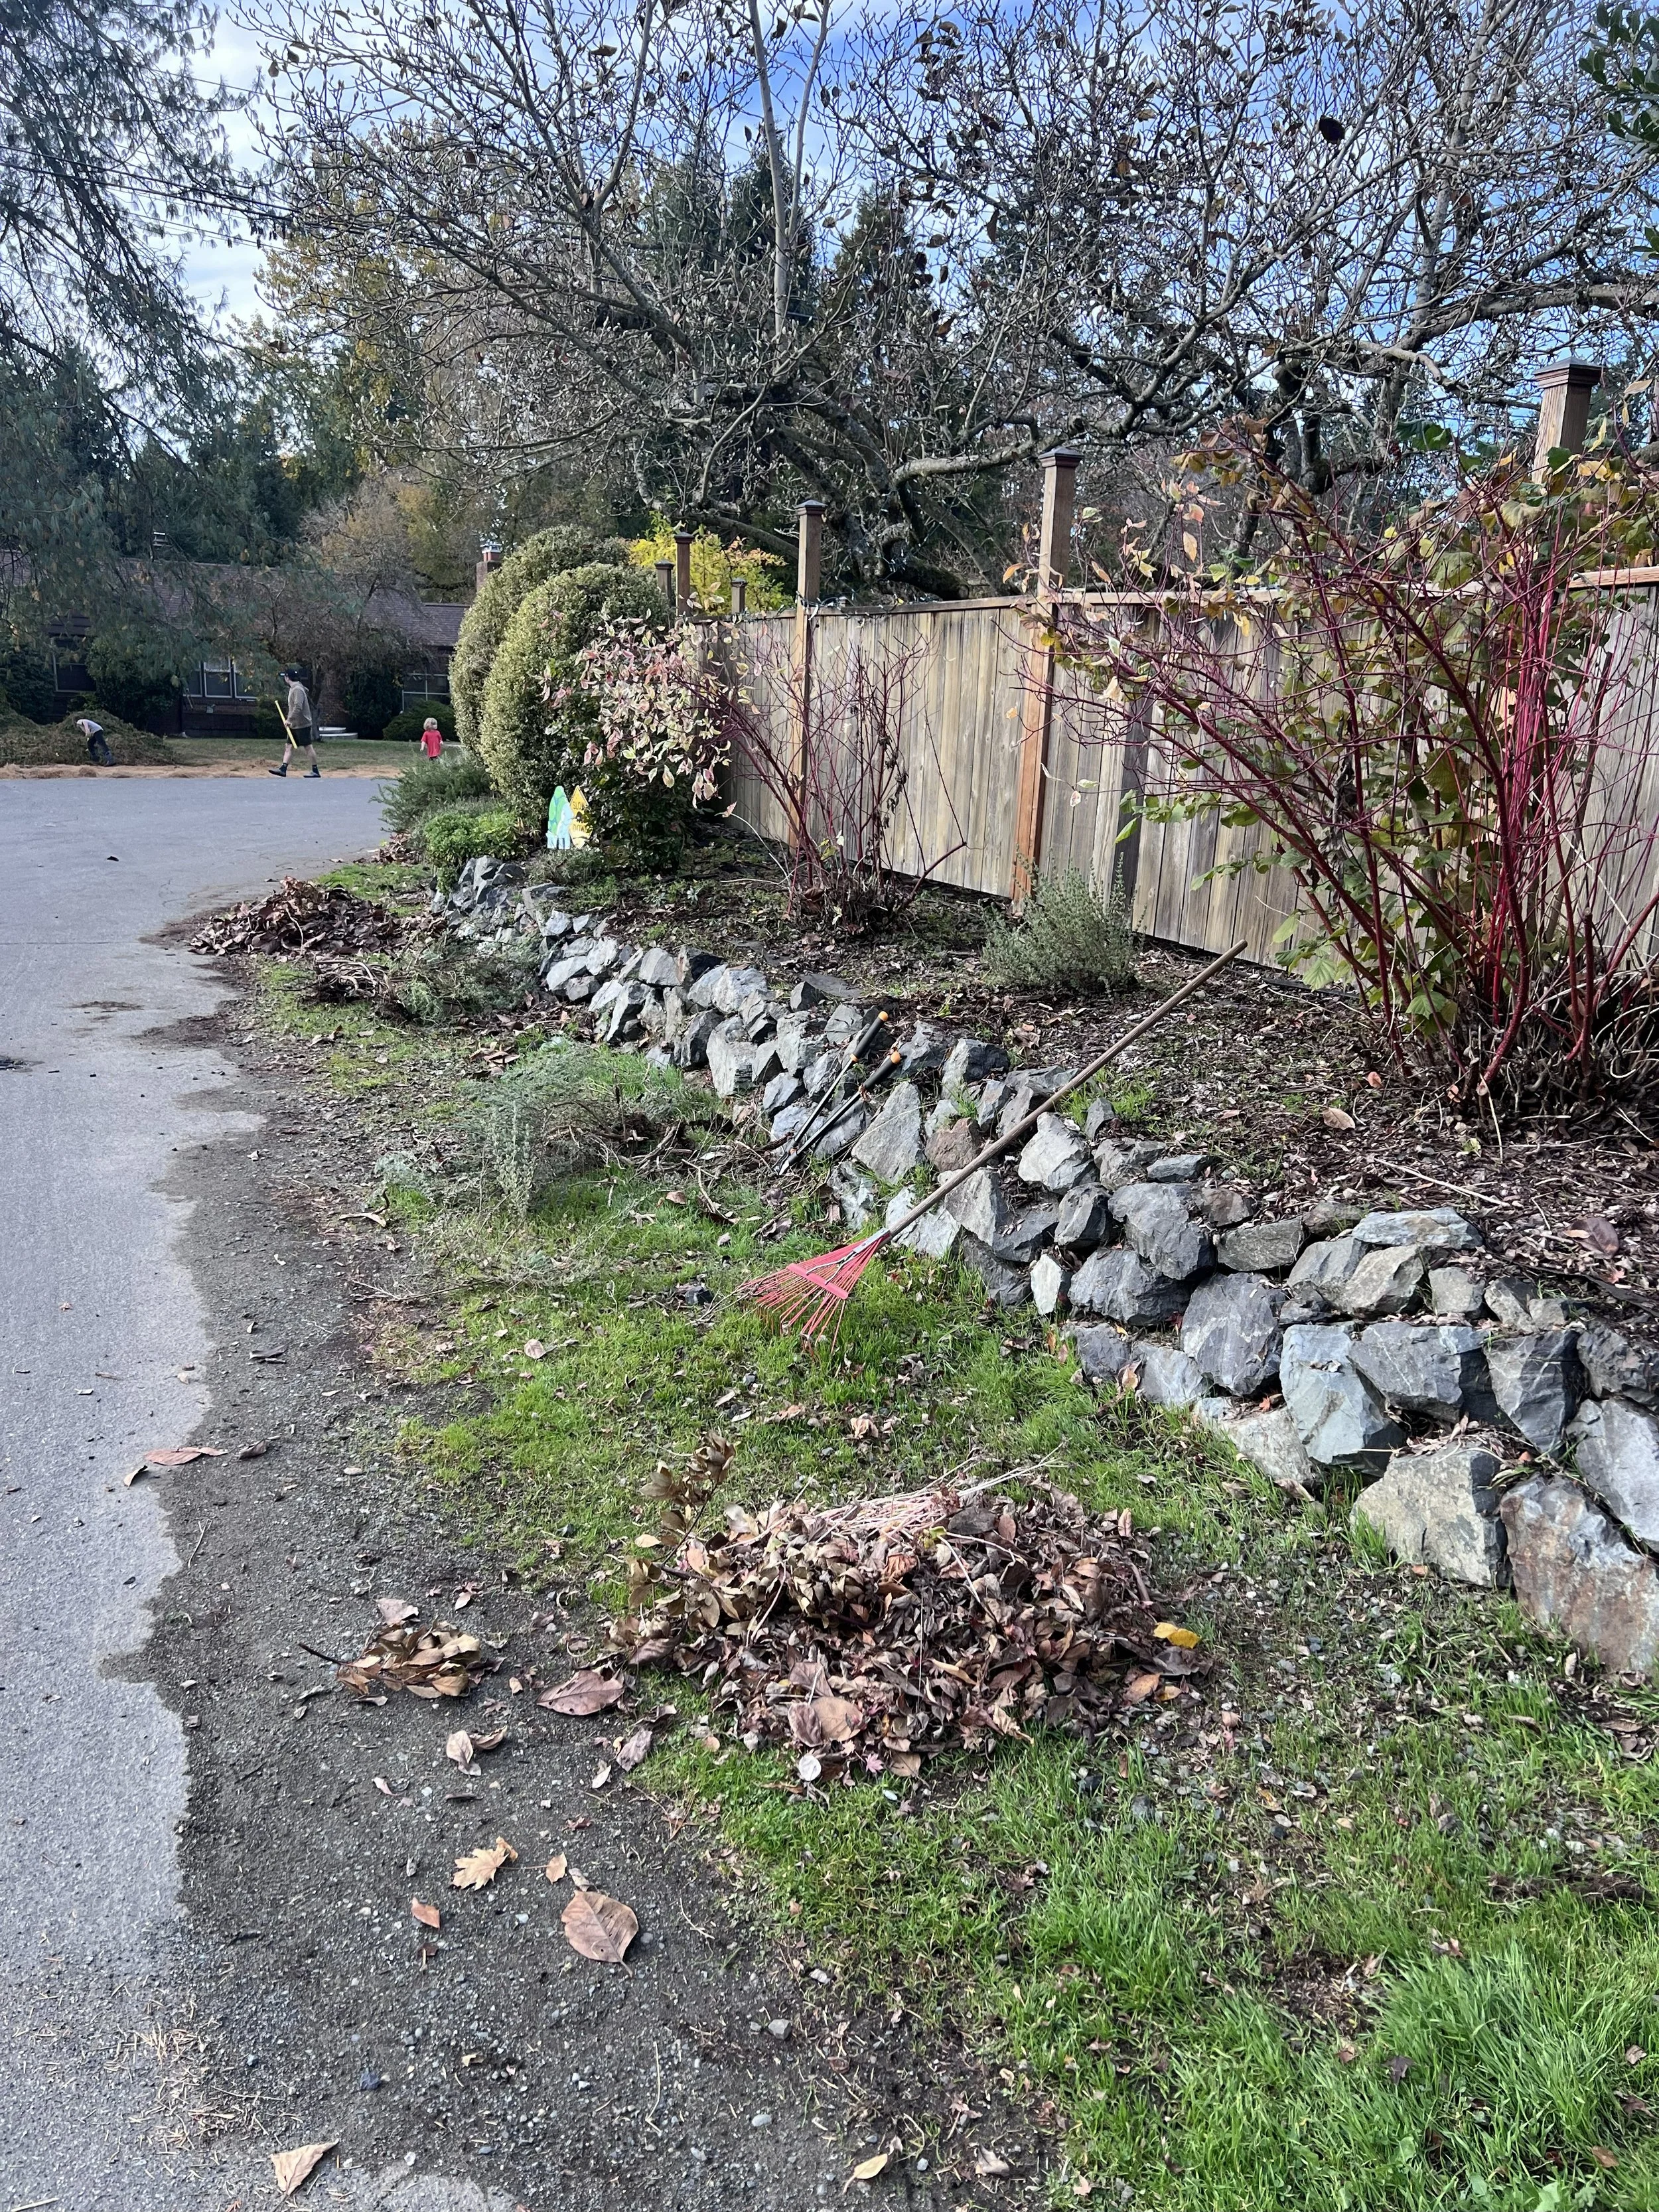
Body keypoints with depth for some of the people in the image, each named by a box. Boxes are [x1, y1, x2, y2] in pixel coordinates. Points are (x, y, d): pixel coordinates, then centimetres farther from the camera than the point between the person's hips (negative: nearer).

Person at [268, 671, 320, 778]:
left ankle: (315, 771, 2)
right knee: (289, 746, 5)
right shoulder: (293, 689, 15)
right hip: (294, 725, 10)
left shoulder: (298, 690, -17)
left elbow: (298, 707, -26)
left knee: (308, 747, -4)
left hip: (302, 725, -10)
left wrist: (289, 719, -24)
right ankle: (283, 769, 3)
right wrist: (289, 719, 14)